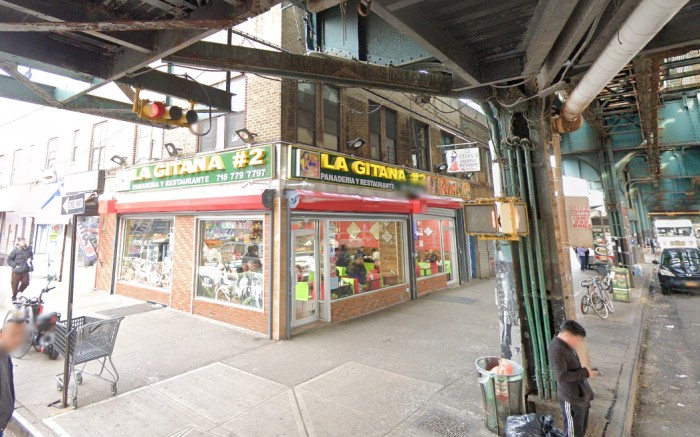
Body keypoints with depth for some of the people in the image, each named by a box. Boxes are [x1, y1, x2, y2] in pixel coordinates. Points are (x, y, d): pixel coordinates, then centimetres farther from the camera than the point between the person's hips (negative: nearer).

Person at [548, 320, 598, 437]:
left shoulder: (567, 346, 5)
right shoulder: (556, 349, -27)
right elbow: (562, 376, -28)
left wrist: (586, 371, 3)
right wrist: (584, 373, -21)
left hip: (581, 396, 10)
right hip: (571, 399, -10)